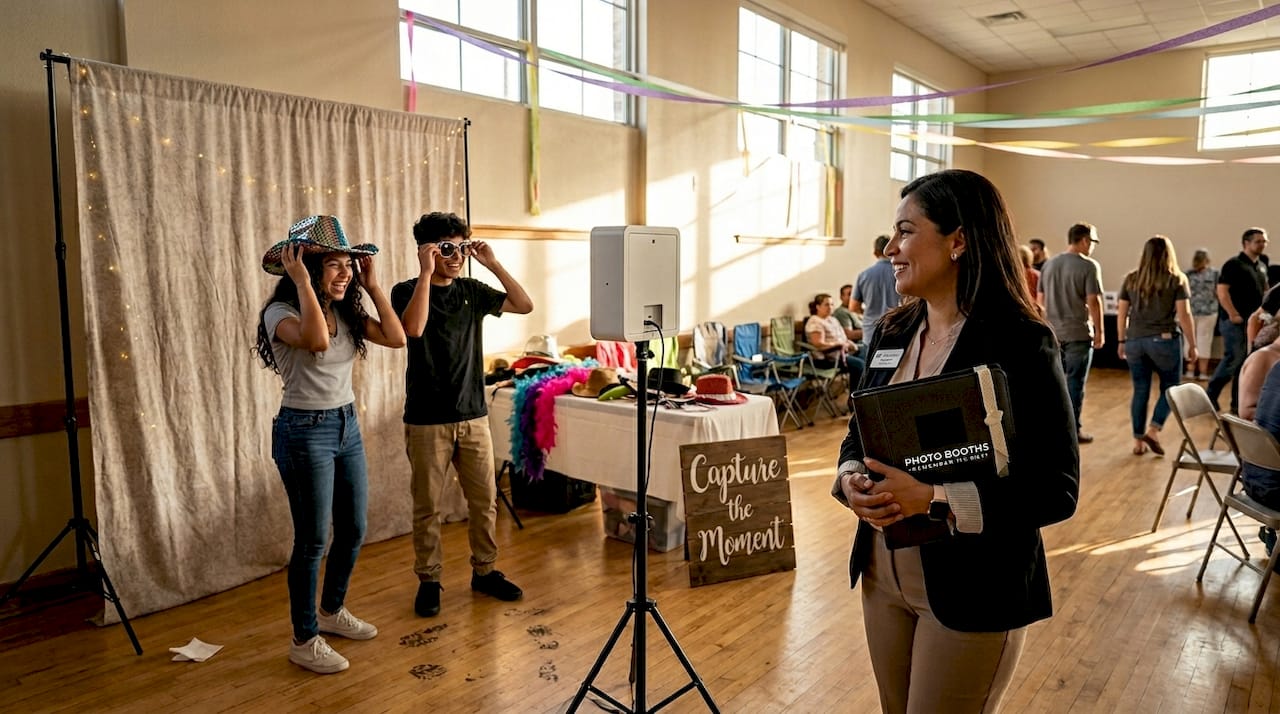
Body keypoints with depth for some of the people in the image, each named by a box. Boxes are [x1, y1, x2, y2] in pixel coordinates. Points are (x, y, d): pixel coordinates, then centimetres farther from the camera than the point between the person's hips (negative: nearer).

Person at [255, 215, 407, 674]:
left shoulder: (346, 312, 6)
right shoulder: (281, 312, -15)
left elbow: (396, 338, -4)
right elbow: (317, 341, -37)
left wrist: (372, 286, -3)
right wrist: (302, 282, -28)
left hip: (347, 425, 7)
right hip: (304, 431, -7)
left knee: (353, 530, 16)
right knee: (313, 540, 1)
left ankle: (332, 610, 37)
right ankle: (304, 640, 18)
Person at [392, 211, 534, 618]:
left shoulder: (471, 291, 7)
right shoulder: (407, 291, -6)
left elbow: (524, 306, 0)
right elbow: (413, 328, -27)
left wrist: (492, 263, -4)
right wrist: (426, 273, -24)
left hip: (473, 417, 4)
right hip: (427, 421, -4)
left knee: (485, 500, 10)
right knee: (427, 506, 6)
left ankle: (484, 571, 27)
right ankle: (429, 580, 23)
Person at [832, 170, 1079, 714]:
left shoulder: (1020, 344, -17)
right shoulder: (892, 333, 3)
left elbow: (1056, 490, -18)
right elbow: (859, 433, 11)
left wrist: (932, 498, -28)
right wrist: (851, 478, -11)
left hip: (972, 591, -6)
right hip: (883, 576, 6)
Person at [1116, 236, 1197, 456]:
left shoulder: (1131, 279, 6)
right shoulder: (1177, 279, -2)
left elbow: (1121, 313, 7)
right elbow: (1184, 315, -5)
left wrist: (1121, 341, 15)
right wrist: (1192, 344, 2)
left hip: (1135, 341, 3)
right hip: (1164, 340, -3)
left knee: (1140, 391, 9)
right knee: (1169, 388, 14)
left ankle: (1138, 441, 12)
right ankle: (1153, 430, -1)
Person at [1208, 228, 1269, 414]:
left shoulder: (1262, 266, 16)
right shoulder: (1234, 264, -9)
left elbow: (1264, 291, 24)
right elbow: (1222, 290, -16)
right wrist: (1233, 314, -19)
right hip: (1235, 322, -8)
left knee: (1246, 363, 9)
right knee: (1233, 361, -10)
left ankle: (1238, 403, 15)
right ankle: (1209, 397, 1)